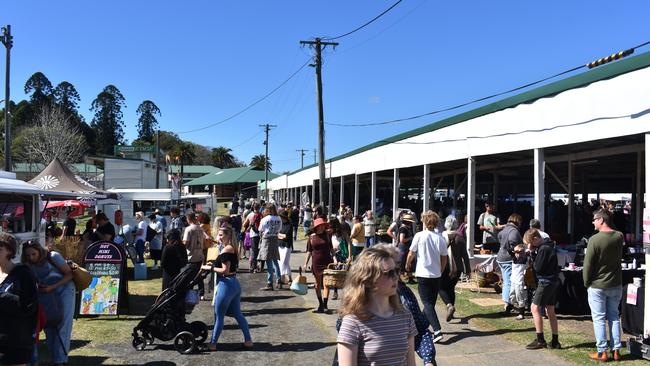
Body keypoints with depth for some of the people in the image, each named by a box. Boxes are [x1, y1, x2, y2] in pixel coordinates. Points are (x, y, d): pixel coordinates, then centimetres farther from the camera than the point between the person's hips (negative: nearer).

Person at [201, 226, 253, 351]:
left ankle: (213, 344, 12)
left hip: (226, 284, -9)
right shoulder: (233, 249, 12)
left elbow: (225, 270, -20)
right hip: (235, 284, 9)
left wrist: (210, 268, -11)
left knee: (219, 316, 2)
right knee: (238, 314, 16)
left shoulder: (226, 250, -16)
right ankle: (248, 340, 19)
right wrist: (214, 265, 13)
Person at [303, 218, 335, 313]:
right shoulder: (311, 237, 0)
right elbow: (309, 251, 5)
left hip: (327, 262, -1)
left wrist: (334, 257, -1)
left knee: (326, 284, -5)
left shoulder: (327, 235, 2)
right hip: (316, 263, 1)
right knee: (317, 284, 10)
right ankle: (320, 304, 23)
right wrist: (306, 263, 2)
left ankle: (325, 305, -3)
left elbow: (331, 248, 10)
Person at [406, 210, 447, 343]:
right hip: (436, 275, 4)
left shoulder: (419, 236, -11)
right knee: (431, 302, 18)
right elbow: (444, 258, 6)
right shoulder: (440, 238, -1)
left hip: (423, 275, -4)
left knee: (427, 304, -3)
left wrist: (408, 265, 17)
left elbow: (411, 254, -3)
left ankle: (437, 331, -16)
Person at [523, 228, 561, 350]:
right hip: (553, 282, 10)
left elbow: (538, 268, -18)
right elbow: (539, 263, 13)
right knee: (550, 310, 13)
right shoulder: (548, 246, 13)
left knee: (535, 308, -5)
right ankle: (555, 341, 18)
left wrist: (532, 253, -4)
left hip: (546, 282, -10)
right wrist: (533, 252, -1)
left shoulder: (543, 249, -18)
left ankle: (540, 340, -3)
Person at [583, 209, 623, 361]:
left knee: (599, 319, 4)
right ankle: (616, 350, 18)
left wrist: (586, 283, -1)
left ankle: (602, 352, 8)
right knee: (614, 317, 15)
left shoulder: (594, 240, -20)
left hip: (597, 286, -5)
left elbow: (587, 265, -15)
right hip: (616, 284, 5)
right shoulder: (619, 236, -4)